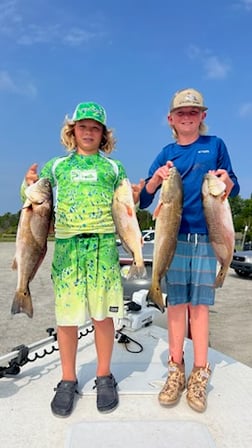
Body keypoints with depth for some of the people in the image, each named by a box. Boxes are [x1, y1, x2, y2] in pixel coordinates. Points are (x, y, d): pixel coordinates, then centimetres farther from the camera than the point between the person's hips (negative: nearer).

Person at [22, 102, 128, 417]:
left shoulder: (114, 167, 14)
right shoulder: (58, 165, 15)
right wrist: (28, 184, -8)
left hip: (103, 246, 0)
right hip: (66, 245, 1)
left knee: (103, 314, 3)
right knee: (66, 315, 3)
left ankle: (104, 377, 21)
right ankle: (67, 381, 19)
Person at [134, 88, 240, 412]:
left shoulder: (215, 145, 7)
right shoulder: (167, 153, 8)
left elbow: (233, 190, 9)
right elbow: (143, 201, 5)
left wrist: (227, 181, -14)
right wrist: (156, 179, -15)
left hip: (207, 236, -1)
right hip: (174, 236, 1)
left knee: (199, 303, 3)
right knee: (177, 302, 5)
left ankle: (199, 375, 14)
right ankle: (175, 370, 17)